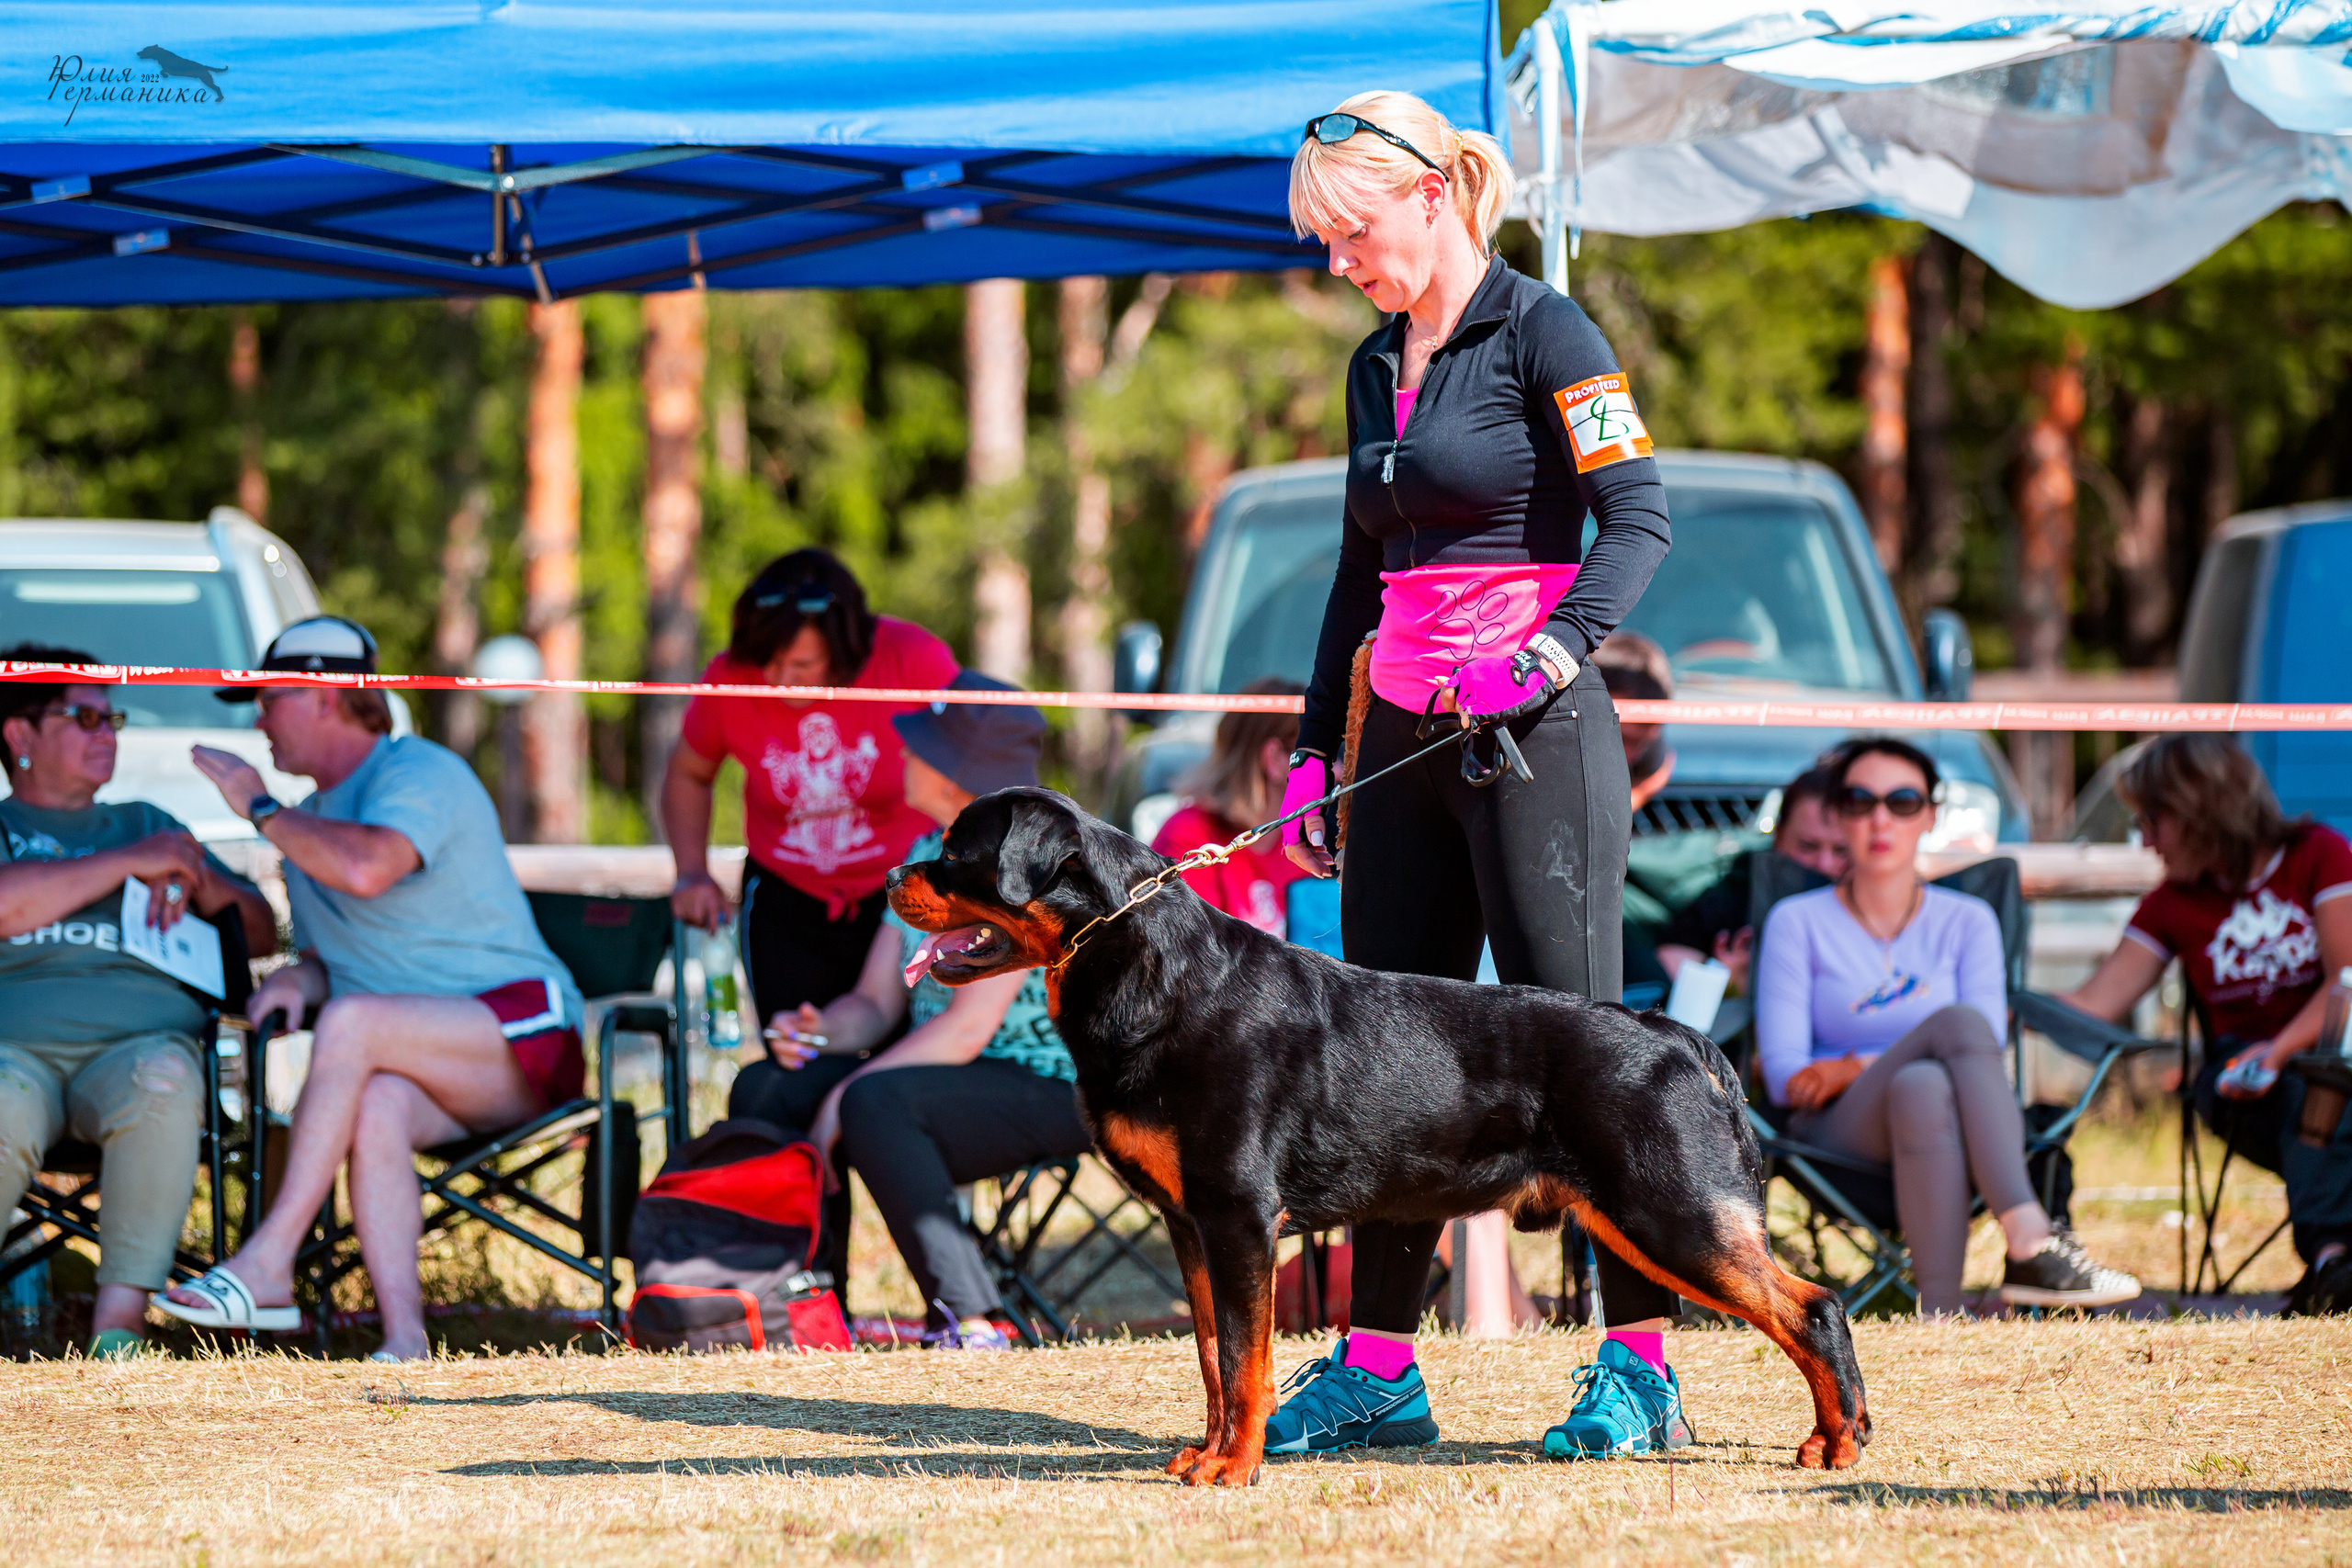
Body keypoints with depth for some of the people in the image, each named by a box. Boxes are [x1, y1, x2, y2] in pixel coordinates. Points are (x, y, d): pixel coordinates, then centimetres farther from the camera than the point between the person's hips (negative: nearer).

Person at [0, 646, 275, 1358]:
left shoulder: (144, 824, 32)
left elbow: (261, 932, 29)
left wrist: (200, 885, 7)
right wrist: (129, 864, -1)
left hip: (138, 1039, 2)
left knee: (163, 1082, -37)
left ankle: (118, 1329, -40)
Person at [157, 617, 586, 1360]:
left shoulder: (419, 771, -6)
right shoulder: (310, 819, 23)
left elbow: (366, 869, -27)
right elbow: (323, 955, 27)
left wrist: (261, 809, -12)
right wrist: (293, 980, 2)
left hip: (525, 1036, -6)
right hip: (433, 1078, 6)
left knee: (351, 1023, -32)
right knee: (378, 1107, -30)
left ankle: (268, 1265, -33)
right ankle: (404, 1340, -43)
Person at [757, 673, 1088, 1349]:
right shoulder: (926, 857, 11)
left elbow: (967, 1028, -23)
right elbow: (876, 1003, 10)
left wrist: (845, 1095, -23)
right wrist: (820, 1030, -13)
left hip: (1052, 1091, -9)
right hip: (952, 1075, 9)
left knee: (873, 1105, -34)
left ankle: (969, 1322, -33)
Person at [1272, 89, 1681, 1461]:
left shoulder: (1543, 334, -6)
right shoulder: (1377, 368, 16)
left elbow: (1639, 520, -14)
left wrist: (1553, 652, -28)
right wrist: (1317, 747, 17)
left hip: (1534, 730, -7)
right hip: (1404, 732, 7)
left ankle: (1642, 1365, -7)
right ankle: (1378, 1369, 8)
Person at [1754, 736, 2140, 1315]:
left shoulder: (1966, 921, 18)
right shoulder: (1798, 922, 12)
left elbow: (1988, 1049, 0)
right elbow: (1784, 1076, 1)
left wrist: (1856, 1067, -9)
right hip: (1841, 1134, -2)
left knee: (1922, 1088, -38)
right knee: (1958, 1023, -33)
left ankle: (1939, 1321, -55)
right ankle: (2031, 1241, -51)